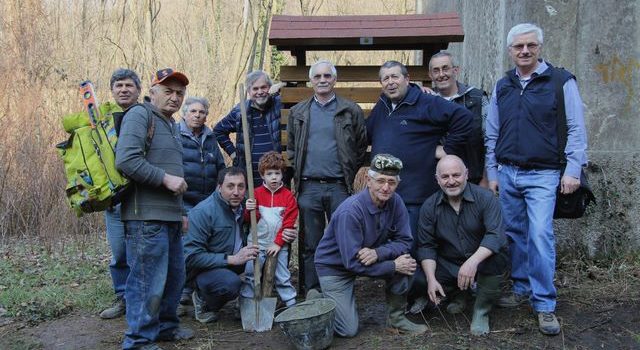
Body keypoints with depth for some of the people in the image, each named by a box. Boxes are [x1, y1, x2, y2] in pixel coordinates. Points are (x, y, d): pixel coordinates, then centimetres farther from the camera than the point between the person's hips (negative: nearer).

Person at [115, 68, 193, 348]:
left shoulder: (171, 124, 21)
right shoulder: (139, 115, -8)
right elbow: (126, 160, -22)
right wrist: (166, 178, -18)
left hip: (170, 216, 10)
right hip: (147, 217, -10)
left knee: (175, 277, 18)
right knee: (149, 282, -5)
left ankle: (165, 325, 34)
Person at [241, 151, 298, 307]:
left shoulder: (288, 195, -2)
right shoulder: (257, 193, -1)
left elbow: (289, 222, -4)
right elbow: (250, 220, 0)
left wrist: (278, 243, -9)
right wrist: (249, 211, -22)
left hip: (279, 245, 0)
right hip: (258, 243, 1)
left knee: (283, 277, 8)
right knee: (250, 275, 4)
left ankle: (291, 303, 20)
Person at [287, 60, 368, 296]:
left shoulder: (351, 111, 3)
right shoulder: (298, 112, 10)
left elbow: (361, 146, 7)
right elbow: (291, 148, 18)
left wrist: (349, 173, 4)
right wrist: (297, 173, 8)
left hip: (339, 187, -2)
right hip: (308, 187, 2)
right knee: (311, 245, 8)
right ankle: (312, 293, 17)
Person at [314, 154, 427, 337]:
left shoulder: (395, 202, -13)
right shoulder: (350, 212, -31)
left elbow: (405, 241, -12)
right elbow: (353, 262, -31)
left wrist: (378, 253, -31)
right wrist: (394, 266, -27)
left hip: (371, 257, 6)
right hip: (334, 266, -5)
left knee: (404, 260, -21)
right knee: (349, 330, -9)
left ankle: (396, 317, -1)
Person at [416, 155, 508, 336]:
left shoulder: (486, 198, -14)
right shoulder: (429, 206, -4)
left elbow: (496, 235, -27)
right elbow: (426, 246, -4)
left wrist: (473, 262, -43)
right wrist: (431, 279, -19)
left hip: (482, 263, -3)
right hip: (448, 265, 3)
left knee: (497, 256, -35)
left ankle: (481, 311, -10)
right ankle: (459, 294, 15)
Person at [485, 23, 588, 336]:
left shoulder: (561, 81, -4)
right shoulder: (502, 87, 9)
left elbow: (575, 129, -5)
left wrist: (573, 170, -11)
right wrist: (492, 174, 11)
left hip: (542, 175, -4)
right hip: (507, 174, 5)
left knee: (540, 235, -13)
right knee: (515, 235, 10)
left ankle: (545, 305, -4)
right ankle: (522, 289, 25)